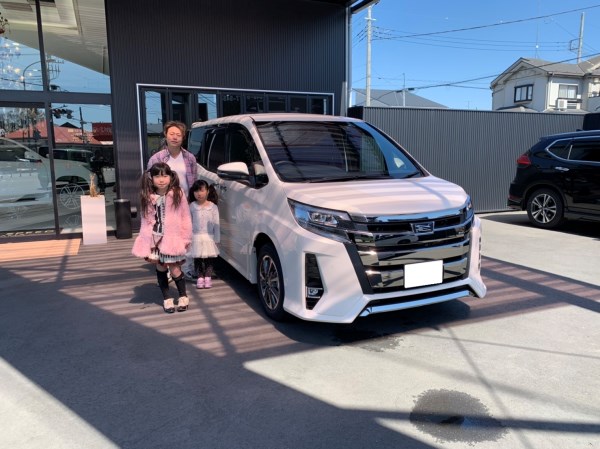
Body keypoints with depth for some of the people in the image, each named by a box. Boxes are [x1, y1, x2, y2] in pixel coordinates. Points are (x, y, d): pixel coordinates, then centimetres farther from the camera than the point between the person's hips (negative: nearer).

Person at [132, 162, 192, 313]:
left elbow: (185, 217, -3)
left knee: (175, 269, 0)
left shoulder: (178, 194, -7)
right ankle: (167, 298, 25)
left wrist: (186, 238, -3)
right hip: (156, 238, 3)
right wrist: (146, 243, -2)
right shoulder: (147, 197, 0)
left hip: (173, 238, -3)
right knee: (161, 268, 11)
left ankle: (183, 296, 22)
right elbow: (146, 221, 2)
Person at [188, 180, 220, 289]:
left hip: (209, 237, -1)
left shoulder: (213, 207, -3)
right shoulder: (192, 206, 0)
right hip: (196, 237, 1)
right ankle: (200, 277, 17)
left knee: (209, 259, 5)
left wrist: (217, 239, -1)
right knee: (197, 259, 7)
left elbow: (216, 224, -1)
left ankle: (208, 277, 16)